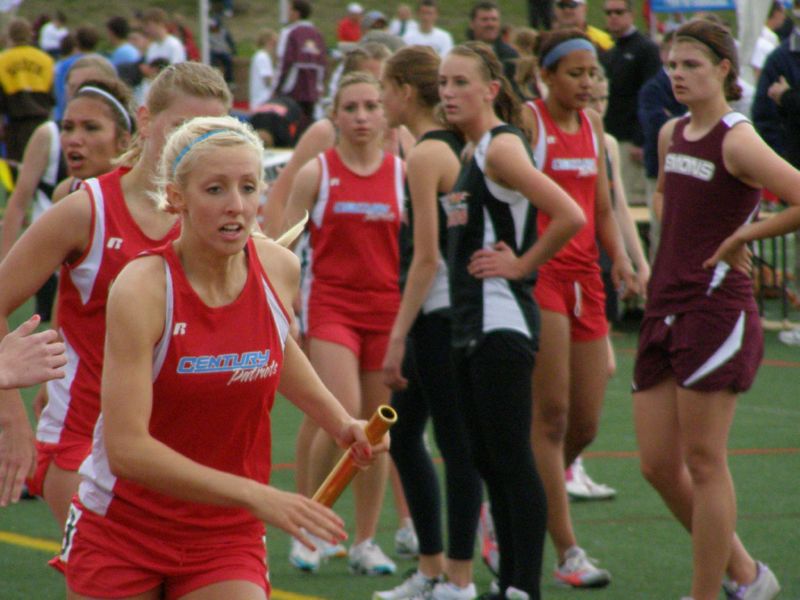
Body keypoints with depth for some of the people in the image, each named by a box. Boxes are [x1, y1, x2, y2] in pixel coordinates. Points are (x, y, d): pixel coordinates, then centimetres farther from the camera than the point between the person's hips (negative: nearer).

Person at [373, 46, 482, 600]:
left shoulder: (424, 157, -14)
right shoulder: (455, 147, 12)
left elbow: (426, 257, -18)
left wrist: (398, 337, -16)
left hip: (437, 311, -10)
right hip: (449, 310, 10)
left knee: (456, 443, -4)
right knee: (402, 435, 15)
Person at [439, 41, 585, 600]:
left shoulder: (503, 147, -13)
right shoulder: (476, 152, 15)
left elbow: (570, 217, -24)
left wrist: (521, 264, -13)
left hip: (503, 321, -10)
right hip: (473, 323, 10)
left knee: (513, 460, -8)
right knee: (488, 461, 12)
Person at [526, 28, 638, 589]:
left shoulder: (593, 124, 15)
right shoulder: (526, 120, -6)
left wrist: (620, 258, 4)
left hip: (585, 279, 7)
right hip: (539, 272, -7)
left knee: (586, 425, 6)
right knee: (552, 415, -10)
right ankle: (567, 552, -9)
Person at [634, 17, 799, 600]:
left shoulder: (737, 141, -11)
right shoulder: (671, 135, 13)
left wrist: (741, 236, -15)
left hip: (717, 311, -8)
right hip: (664, 307, 8)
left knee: (703, 463, -3)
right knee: (658, 464, 8)